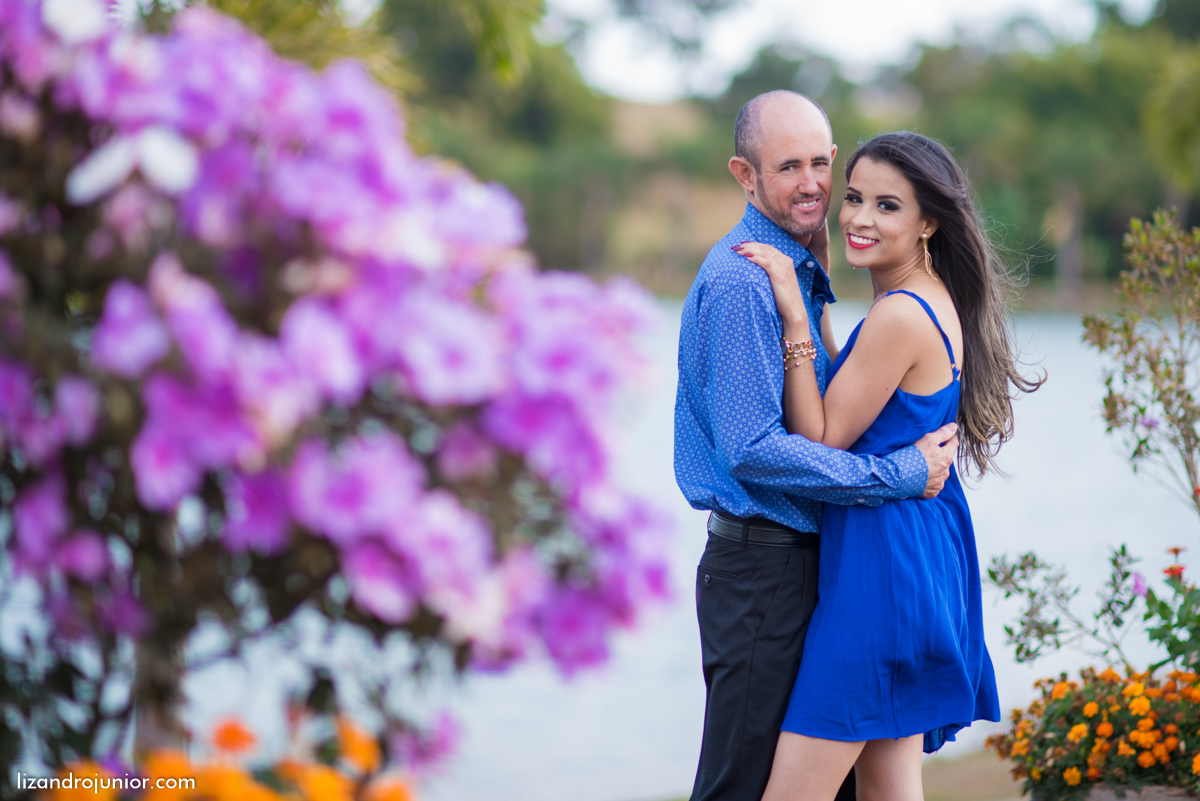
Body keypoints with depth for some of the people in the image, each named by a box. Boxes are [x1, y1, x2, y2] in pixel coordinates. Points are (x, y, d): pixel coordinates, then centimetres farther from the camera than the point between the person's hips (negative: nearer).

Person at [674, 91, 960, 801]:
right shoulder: (739, 281, -17)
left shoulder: (800, 271, 15)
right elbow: (753, 449, -24)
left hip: (806, 556, 10)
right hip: (761, 564, -10)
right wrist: (898, 475, -19)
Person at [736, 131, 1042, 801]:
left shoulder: (901, 317, -18)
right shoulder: (937, 301, 12)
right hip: (925, 549, 10)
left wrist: (795, 318, -16)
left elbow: (821, 443, -13)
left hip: (881, 562, -10)